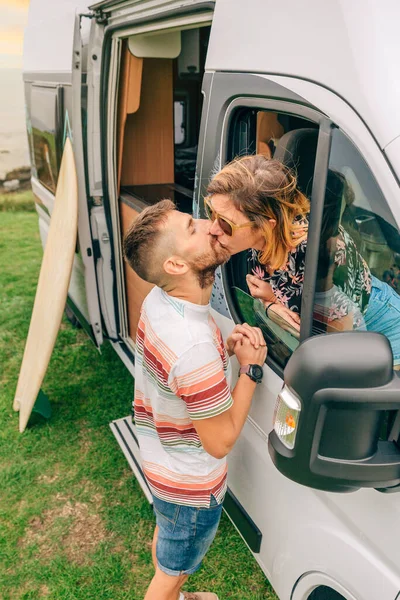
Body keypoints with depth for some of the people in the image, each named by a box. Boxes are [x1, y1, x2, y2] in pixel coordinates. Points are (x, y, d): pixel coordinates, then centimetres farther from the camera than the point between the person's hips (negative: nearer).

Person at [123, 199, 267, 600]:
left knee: (165, 533, 35)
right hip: (190, 486, -9)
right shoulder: (196, 348, -40)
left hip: (160, 460, 9)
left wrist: (226, 348, -12)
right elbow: (220, 442, -26)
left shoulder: (157, 300, -12)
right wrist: (251, 367, -21)